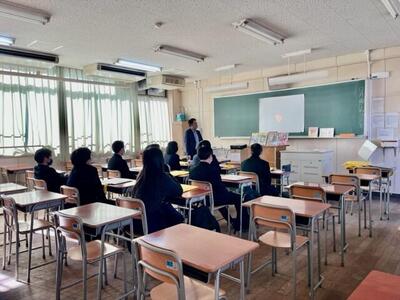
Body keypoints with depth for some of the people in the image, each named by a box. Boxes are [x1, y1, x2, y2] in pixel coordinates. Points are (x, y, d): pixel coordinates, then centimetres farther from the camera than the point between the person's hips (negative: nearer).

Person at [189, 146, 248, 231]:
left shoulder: (192, 170, -7)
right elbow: (221, 188, -16)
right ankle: (243, 224, 27)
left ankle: (230, 220, 47)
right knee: (238, 198, 12)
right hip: (212, 199, -7)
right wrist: (228, 192, 7)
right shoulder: (212, 171, -26)